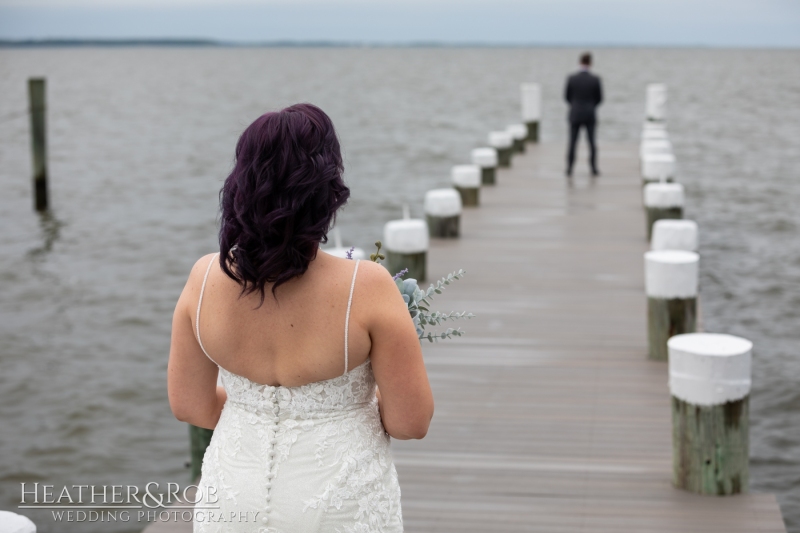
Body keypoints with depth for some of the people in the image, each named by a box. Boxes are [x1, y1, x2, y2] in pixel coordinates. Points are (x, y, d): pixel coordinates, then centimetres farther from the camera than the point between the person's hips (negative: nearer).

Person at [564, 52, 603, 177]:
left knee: (572, 143, 5)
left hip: (575, 115, 0)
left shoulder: (571, 78, -8)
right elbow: (599, 98, 0)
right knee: (592, 143, 9)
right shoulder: (595, 79, -9)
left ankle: (569, 170, 1)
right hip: (589, 115, 0)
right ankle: (594, 169, 10)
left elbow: (567, 97, 2)